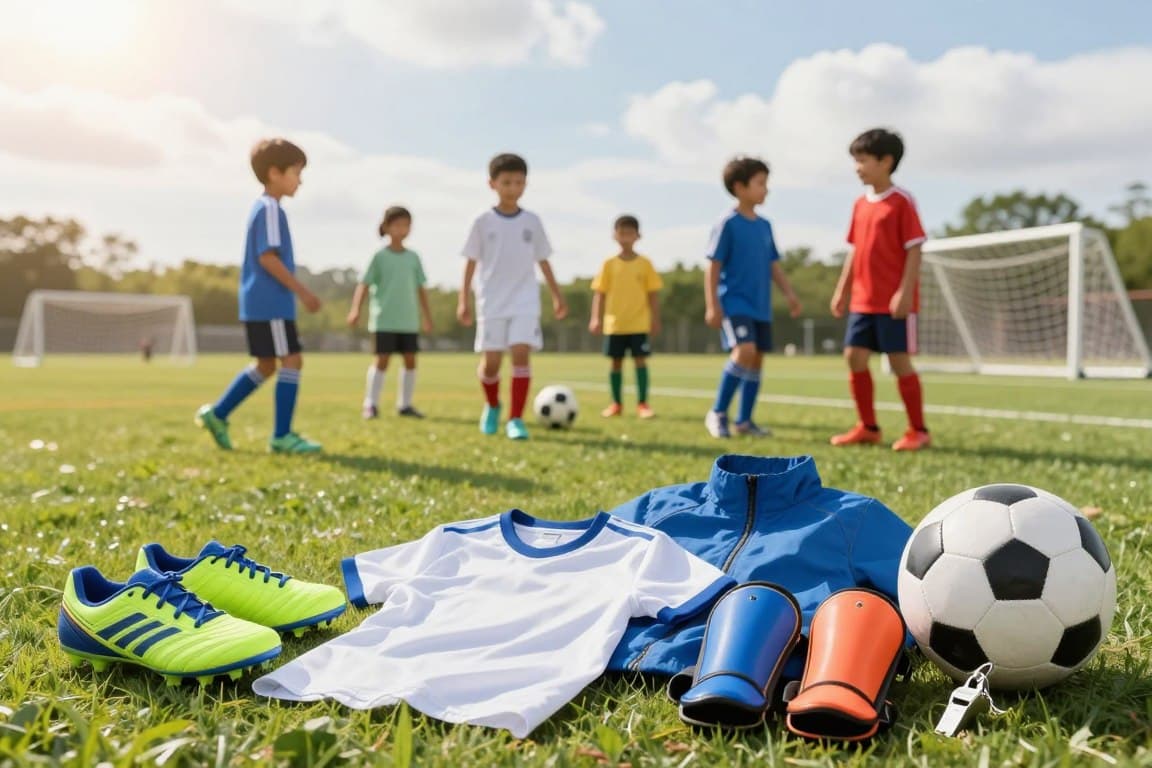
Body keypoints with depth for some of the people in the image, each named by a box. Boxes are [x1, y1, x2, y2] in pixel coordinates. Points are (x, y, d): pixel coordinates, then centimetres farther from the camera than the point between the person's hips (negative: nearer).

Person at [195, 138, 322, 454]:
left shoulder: (262, 208, 19)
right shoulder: (270, 209, -12)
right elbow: (267, 257, -20)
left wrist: (295, 292, 24)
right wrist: (301, 290, -18)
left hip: (260, 304, 10)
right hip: (270, 304, -10)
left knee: (265, 365, 16)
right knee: (292, 361, -7)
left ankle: (217, 413, 20)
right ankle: (281, 436, -3)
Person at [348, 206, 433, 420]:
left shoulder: (413, 257, 9)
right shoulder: (380, 256, -2)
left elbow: (420, 288, 14)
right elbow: (364, 284, -5)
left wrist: (426, 316, 14)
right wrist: (356, 309, -16)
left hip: (409, 321, 4)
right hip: (385, 320, -4)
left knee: (410, 359, 4)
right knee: (382, 358, -7)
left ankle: (405, 404, 14)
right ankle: (370, 404, 0)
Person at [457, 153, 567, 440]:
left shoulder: (532, 222, 6)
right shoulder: (483, 222, 1)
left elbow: (543, 261, 13)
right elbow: (471, 262, 3)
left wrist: (557, 296, 13)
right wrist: (463, 300, -2)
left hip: (525, 302, 1)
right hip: (491, 303, -1)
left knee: (521, 353, -14)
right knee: (491, 361, 1)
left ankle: (516, 419, -8)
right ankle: (492, 406, 31)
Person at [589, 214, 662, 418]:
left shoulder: (645, 264, 2)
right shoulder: (609, 264, 4)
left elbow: (653, 294, 4)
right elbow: (599, 293, 3)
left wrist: (655, 319, -1)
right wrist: (595, 318, -6)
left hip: (639, 324, -1)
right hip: (614, 324, 1)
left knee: (640, 361, -4)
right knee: (616, 362, 7)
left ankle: (642, 404, 2)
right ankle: (616, 403, 17)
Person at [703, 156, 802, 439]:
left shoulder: (765, 225, 12)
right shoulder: (728, 224, -8)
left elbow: (773, 265, 17)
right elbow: (713, 268, -9)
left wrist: (790, 294, 6)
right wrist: (712, 305, -14)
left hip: (761, 306, 8)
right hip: (734, 303, -7)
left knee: (757, 359, 7)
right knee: (744, 352, -23)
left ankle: (744, 420, 17)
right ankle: (717, 413, -9)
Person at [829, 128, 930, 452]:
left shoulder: (902, 202, -8)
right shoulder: (861, 204, 12)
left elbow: (914, 250, -12)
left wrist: (904, 292, -19)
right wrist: (842, 290, 14)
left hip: (894, 301, -7)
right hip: (863, 300, 7)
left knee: (899, 361, -3)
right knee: (854, 356, 5)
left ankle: (918, 431, 9)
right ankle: (868, 427, 16)